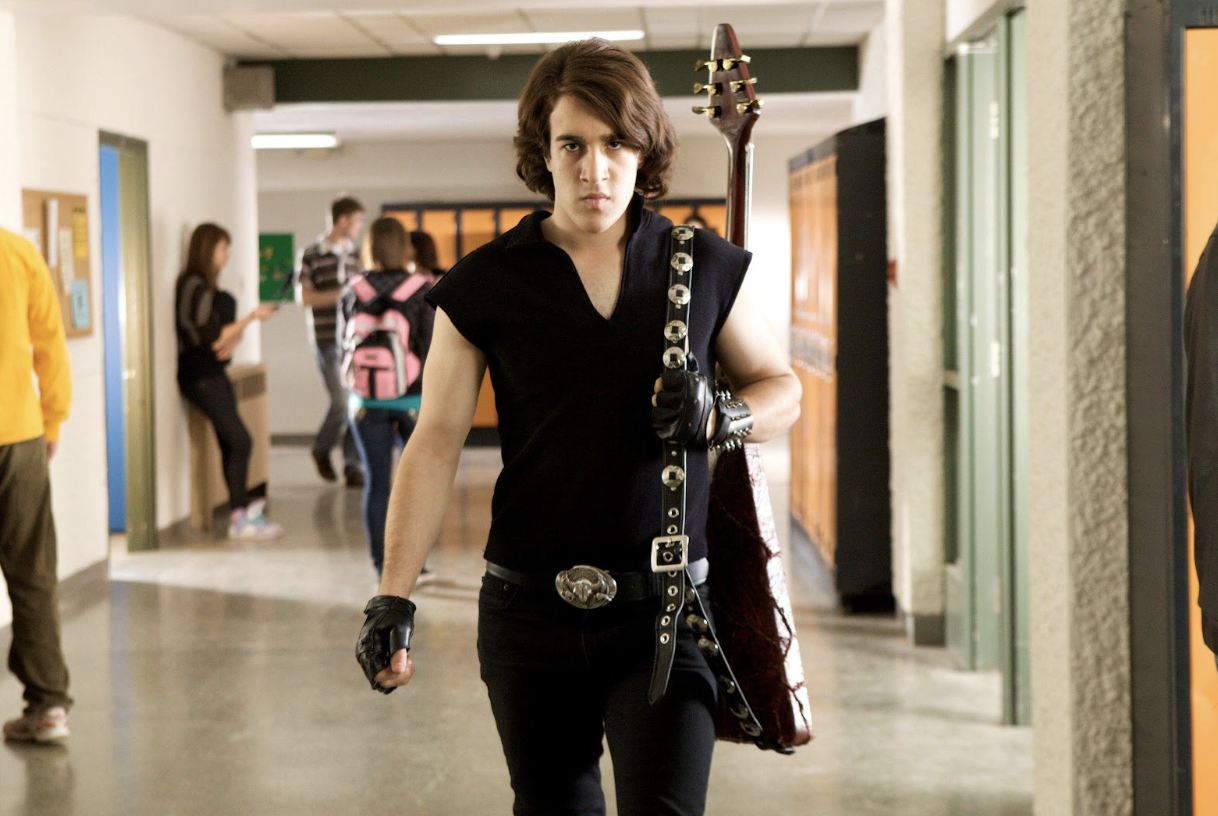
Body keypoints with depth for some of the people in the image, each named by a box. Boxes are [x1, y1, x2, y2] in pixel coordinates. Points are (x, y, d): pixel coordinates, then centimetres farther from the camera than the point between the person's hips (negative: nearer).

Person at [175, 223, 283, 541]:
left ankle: (243, 509, 12)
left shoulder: (208, 287, 16)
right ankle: (240, 518, -11)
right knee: (240, 441, -13)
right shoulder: (195, 287, -15)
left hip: (215, 374, 10)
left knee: (230, 443, 8)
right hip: (200, 377, -10)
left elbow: (228, 328, 17)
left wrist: (233, 339, -5)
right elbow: (213, 338, -17)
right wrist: (252, 317, -15)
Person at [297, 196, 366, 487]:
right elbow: (303, 297, -8)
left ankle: (352, 467, 10)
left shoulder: (354, 255, 15)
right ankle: (322, 449, 15)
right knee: (341, 402, -11)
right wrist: (341, 294, -14)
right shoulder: (312, 255, -4)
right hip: (328, 339, -5)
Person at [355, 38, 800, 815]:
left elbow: (782, 389, 14)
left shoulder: (707, 267, 3)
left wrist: (719, 417, -9)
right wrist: (394, 598, -9)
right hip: (529, 616, 1)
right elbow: (435, 443, -1)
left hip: (665, 613, -1)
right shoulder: (484, 286, 0)